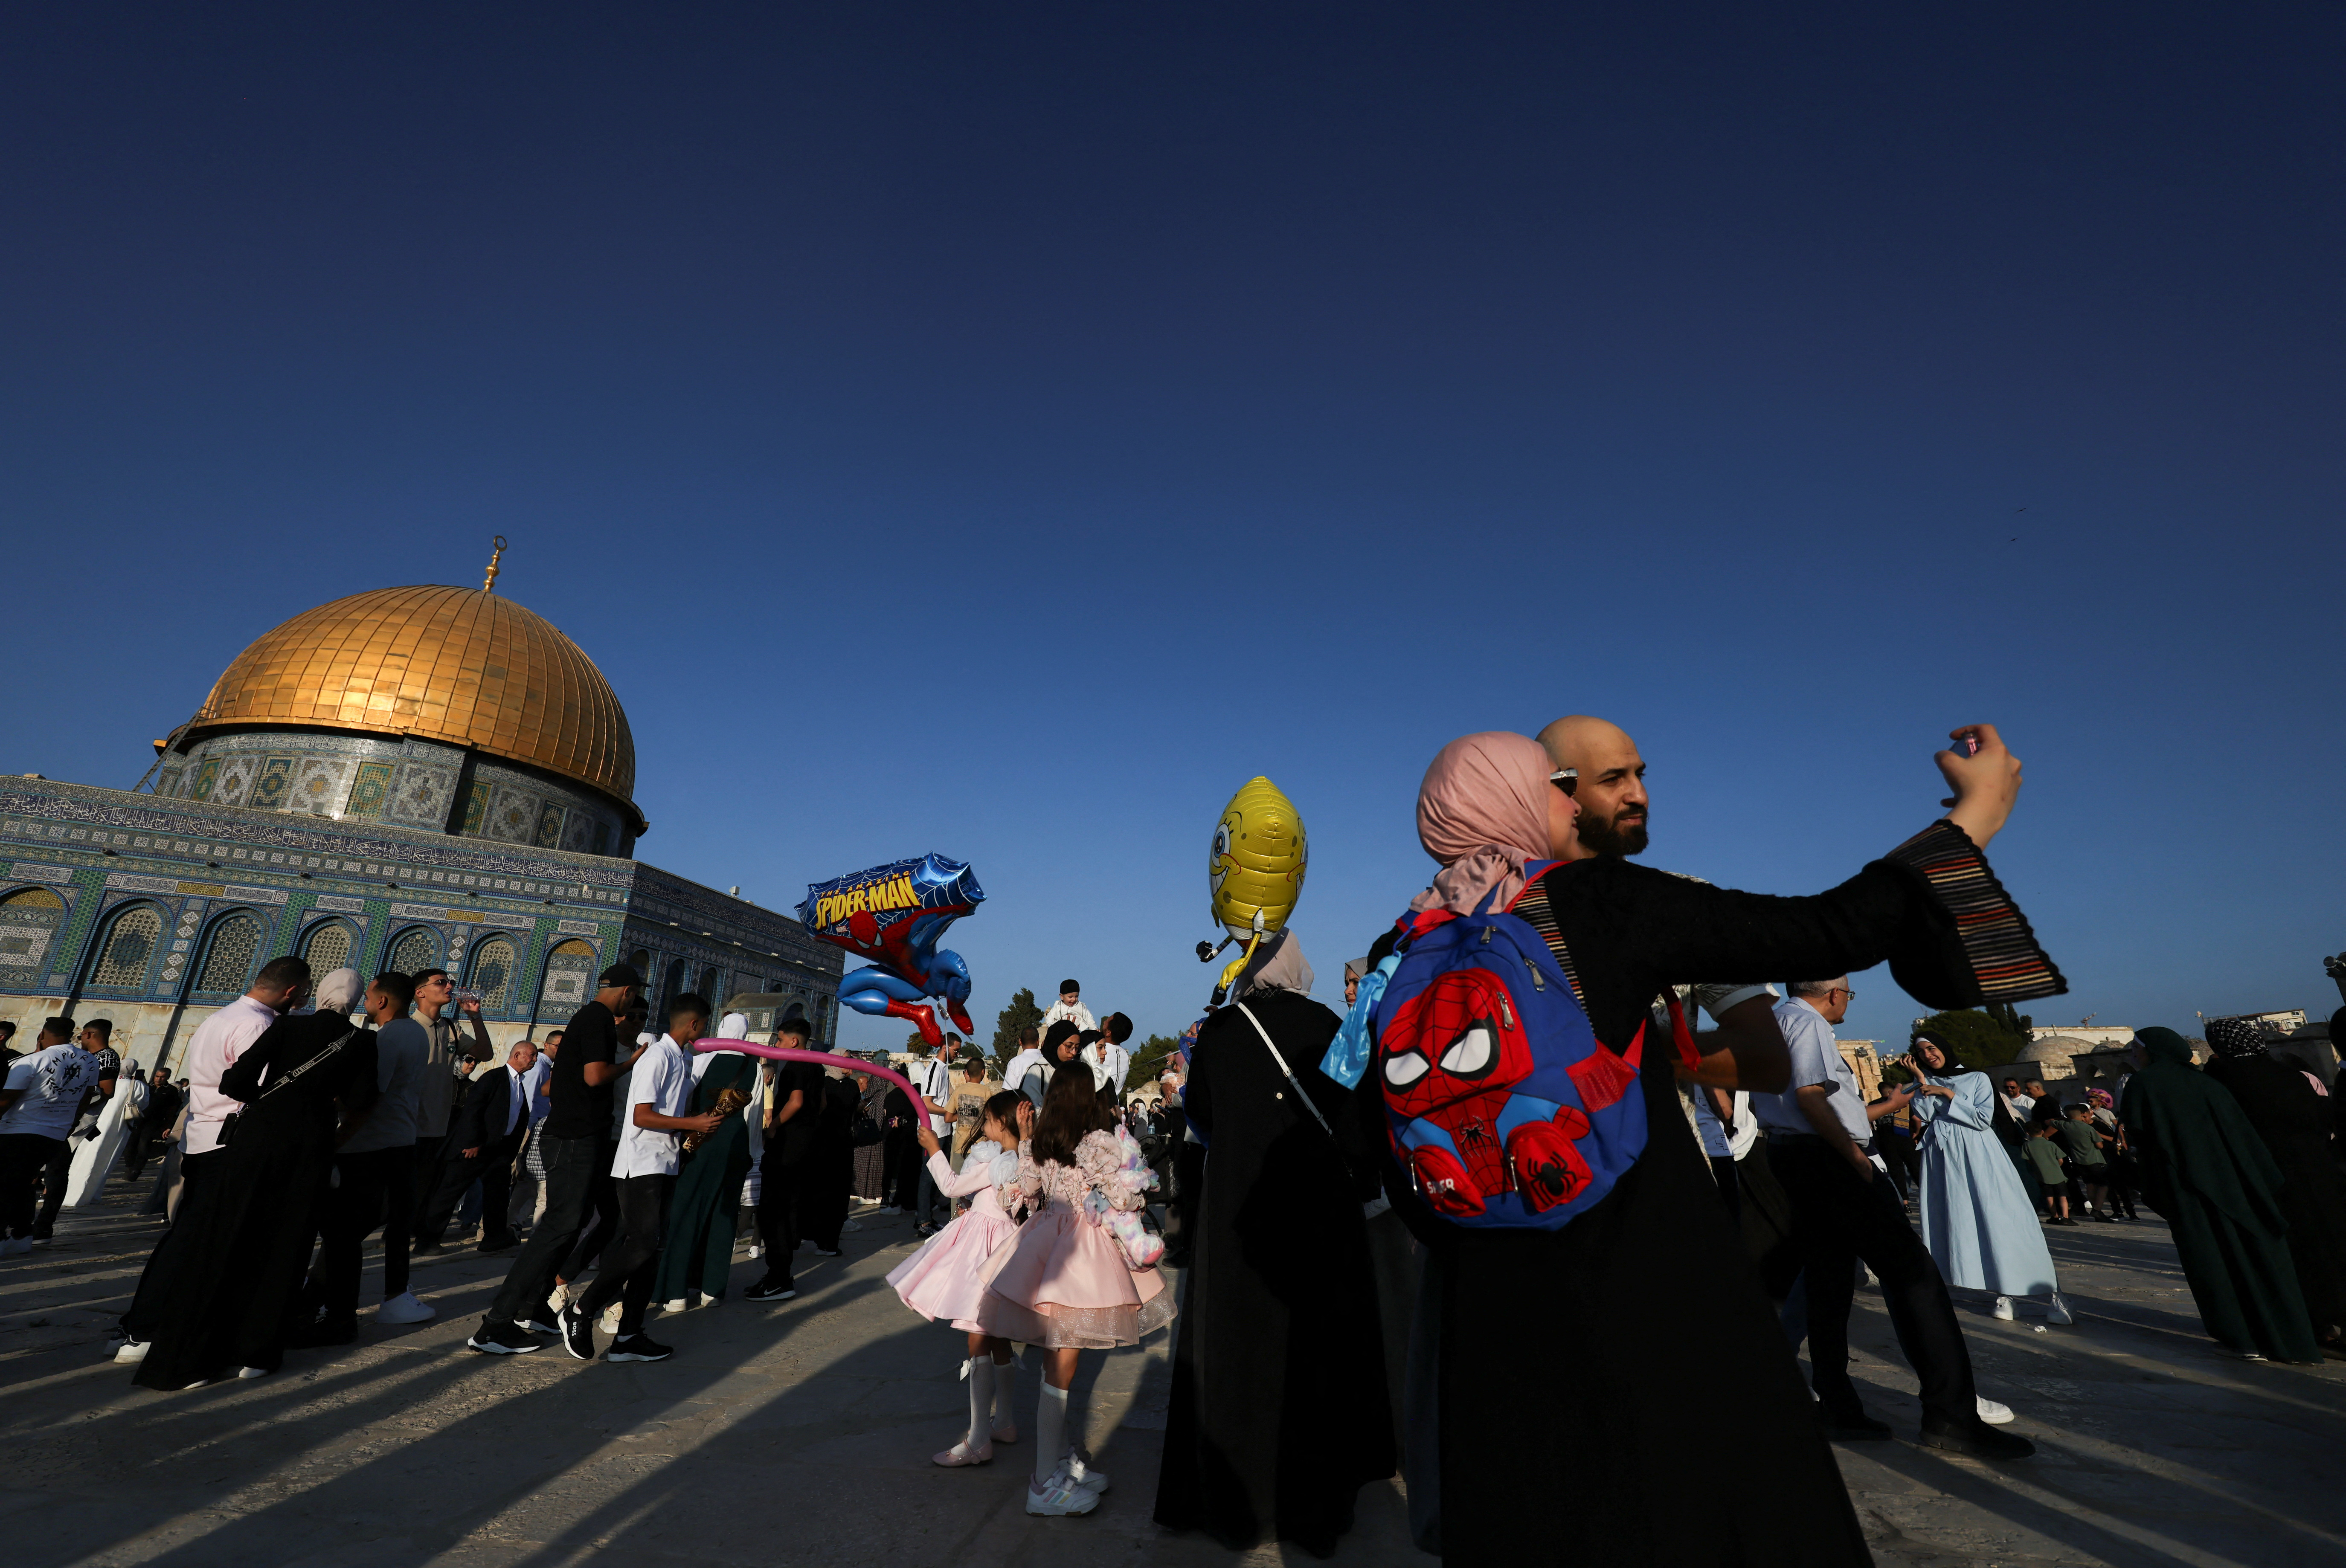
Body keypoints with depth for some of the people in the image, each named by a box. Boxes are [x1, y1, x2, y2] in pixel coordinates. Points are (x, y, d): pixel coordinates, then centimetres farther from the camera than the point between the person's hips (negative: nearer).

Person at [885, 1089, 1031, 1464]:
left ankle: (978, 1442, -1)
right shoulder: (1026, 1162, 6)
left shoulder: (995, 1163, -19)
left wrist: (934, 1150, -3)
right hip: (1005, 1240, 9)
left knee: (978, 1341, -5)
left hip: (985, 1246, -9)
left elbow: (952, 1187, -11)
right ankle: (1006, 1422, 29)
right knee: (997, 1339, 18)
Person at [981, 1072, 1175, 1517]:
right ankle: (1046, 1483, 8)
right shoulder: (1097, 1142, -14)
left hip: (1047, 1241, 7)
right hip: (1081, 1248, -7)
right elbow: (1124, 1198, -14)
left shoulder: (1042, 1143, 4)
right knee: (1061, 1366, -1)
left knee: (1056, 1359, 17)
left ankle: (1062, 1455, 32)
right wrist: (1137, 1200, 7)